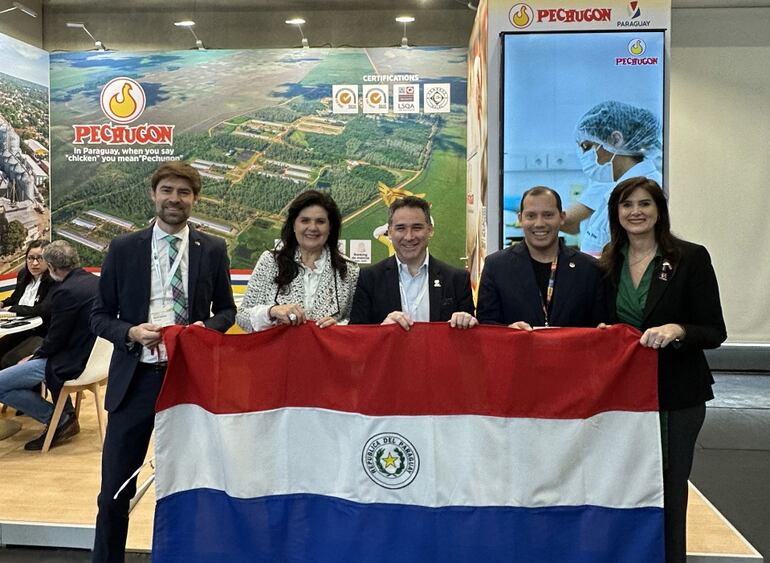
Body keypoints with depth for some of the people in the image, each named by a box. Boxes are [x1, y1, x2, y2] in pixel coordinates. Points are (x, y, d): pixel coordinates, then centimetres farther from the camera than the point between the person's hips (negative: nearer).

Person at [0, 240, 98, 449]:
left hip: (75, 362, -9)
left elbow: (54, 341, -16)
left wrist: (34, 357, 4)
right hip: (91, 353, 9)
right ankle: (66, 417, 28)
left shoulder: (65, 291, -22)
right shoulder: (96, 281, 5)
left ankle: (58, 420, 1)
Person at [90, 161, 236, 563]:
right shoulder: (123, 248, 2)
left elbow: (226, 310, 10)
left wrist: (208, 327, -11)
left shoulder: (213, 250, 3)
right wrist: (131, 332, -15)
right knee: (115, 489, 8)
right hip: (135, 379, 0)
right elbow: (100, 316, 5)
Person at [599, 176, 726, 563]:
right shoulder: (606, 265, 6)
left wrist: (677, 330, -25)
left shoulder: (691, 258, -5)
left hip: (676, 396, -3)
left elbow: (715, 332, -7)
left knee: (668, 491, 6)